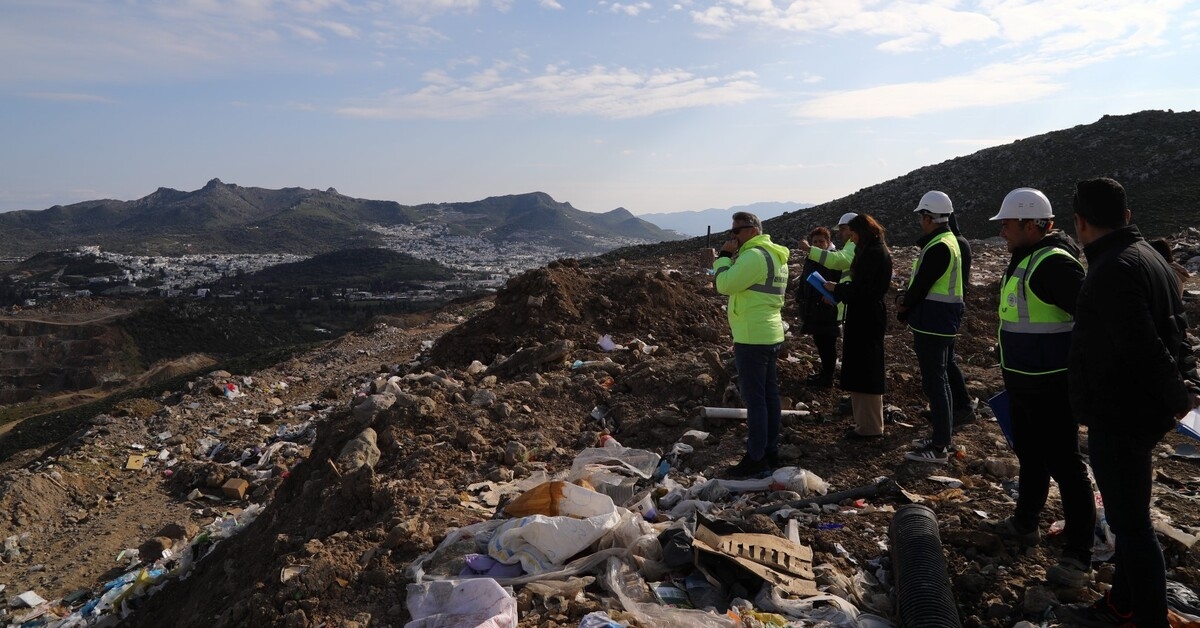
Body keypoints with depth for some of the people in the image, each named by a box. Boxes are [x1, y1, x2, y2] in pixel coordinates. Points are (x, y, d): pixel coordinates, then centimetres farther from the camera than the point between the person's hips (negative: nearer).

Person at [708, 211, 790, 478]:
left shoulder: (753, 255, -17)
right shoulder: (775, 255, 16)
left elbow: (725, 285, -17)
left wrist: (724, 256, -8)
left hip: (752, 338, -10)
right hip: (771, 334, 10)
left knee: (754, 398, -6)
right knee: (769, 394, 13)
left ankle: (756, 458, 0)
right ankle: (771, 450, 22)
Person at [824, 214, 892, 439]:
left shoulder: (874, 254, -17)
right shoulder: (876, 252, 15)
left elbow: (863, 289, -22)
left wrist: (836, 288, -9)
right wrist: (838, 293, 10)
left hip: (866, 319, -11)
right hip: (867, 317, 11)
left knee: (863, 372, -3)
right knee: (866, 370, 15)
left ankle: (869, 427, 5)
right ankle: (867, 422, 24)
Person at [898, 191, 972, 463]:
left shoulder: (938, 248, -20)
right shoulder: (950, 241, 14)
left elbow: (921, 285, -19)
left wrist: (904, 308, -2)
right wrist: (909, 306, 8)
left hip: (931, 323, -11)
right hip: (946, 320, 11)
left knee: (934, 380, -7)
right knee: (945, 370, 20)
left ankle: (939, 447, -3)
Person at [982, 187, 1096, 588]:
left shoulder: (1054, 262, -21)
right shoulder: (1024, 260, 12)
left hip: (1051, 386, -11)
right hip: (1023, 383, 11)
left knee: (1064, 466, -2)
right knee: (1029, 456, 22)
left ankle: (1078, 557, 8)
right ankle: (1025, 524, 38)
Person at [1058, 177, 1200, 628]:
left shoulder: (1113, 269, -22)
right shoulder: (1149, 256, 12)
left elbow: (1143, 347, -27)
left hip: (1119, 418, -11)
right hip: (1140, 411, 11)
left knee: (1131, 524, 0)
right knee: (1128, 516, 21)